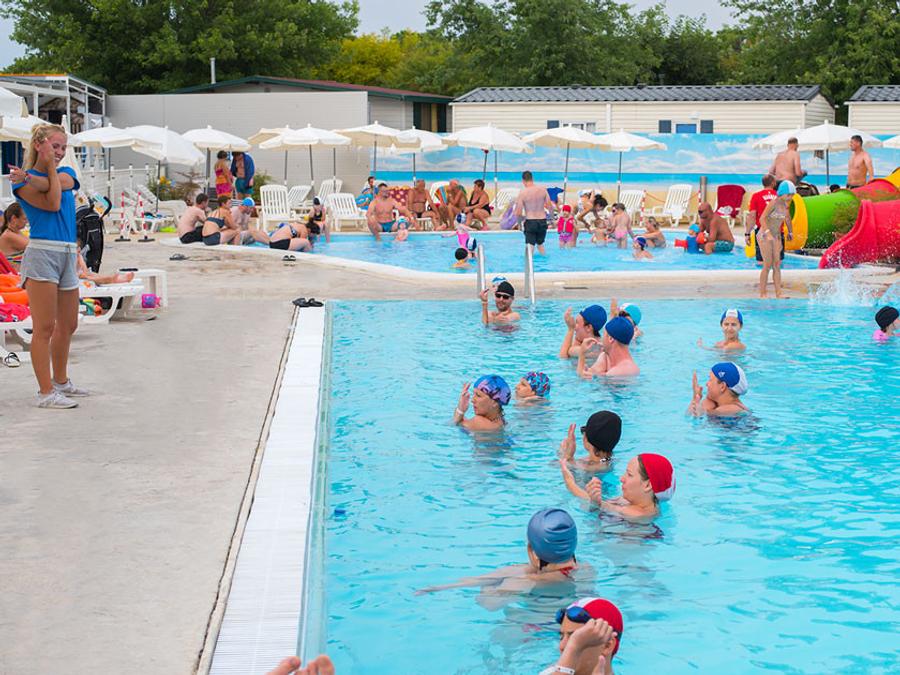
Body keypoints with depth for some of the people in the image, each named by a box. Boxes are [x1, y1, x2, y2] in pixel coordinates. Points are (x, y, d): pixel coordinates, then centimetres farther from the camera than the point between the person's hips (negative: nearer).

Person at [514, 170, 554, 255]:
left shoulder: (522, 193, -13)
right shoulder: (542, 190, -4)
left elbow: (518, 214, -12)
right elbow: (550, 208, -1)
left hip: (530, 222, -3)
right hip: (542, 221, 3)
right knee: (540, 244, 22)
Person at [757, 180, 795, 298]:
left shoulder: (786, 205, 6)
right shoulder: (774, 203, -17)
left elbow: (787, 219, 24)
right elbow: (762, 218, -25)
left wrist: (790, 232, 27)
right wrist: (768, 233, -36)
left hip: (776, 236, 7)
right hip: (764, 236, -7)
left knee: (777, 265, 3)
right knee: (768, 264, -9)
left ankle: (778, 293, 2)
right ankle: (762, 294, -4)